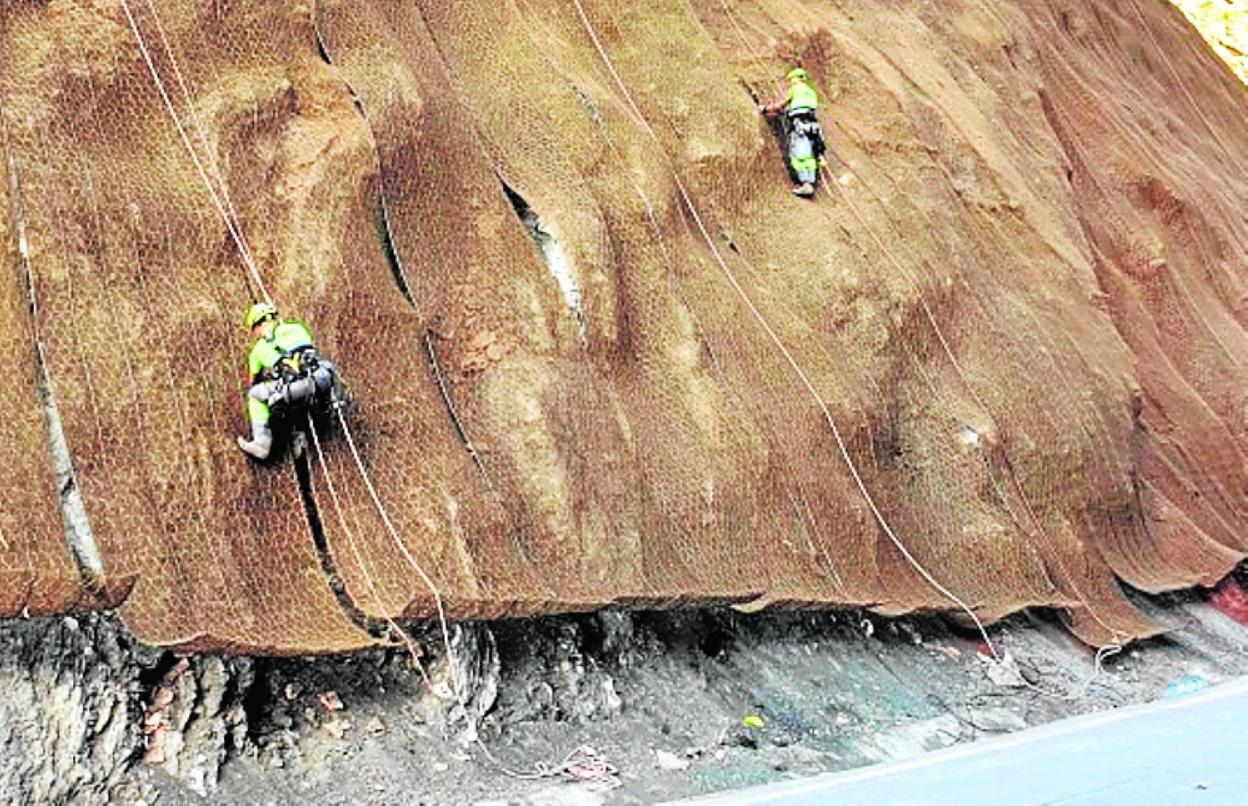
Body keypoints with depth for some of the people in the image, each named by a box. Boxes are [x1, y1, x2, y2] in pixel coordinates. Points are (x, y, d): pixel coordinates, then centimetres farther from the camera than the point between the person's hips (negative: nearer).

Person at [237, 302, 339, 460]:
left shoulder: (259, 346, 17)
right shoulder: (298, 328, 25)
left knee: (254, 395, 18)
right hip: (322, 386, 4)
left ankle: (262, 443, 7)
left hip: (293, 393, -4)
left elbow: (252, 380, 29)